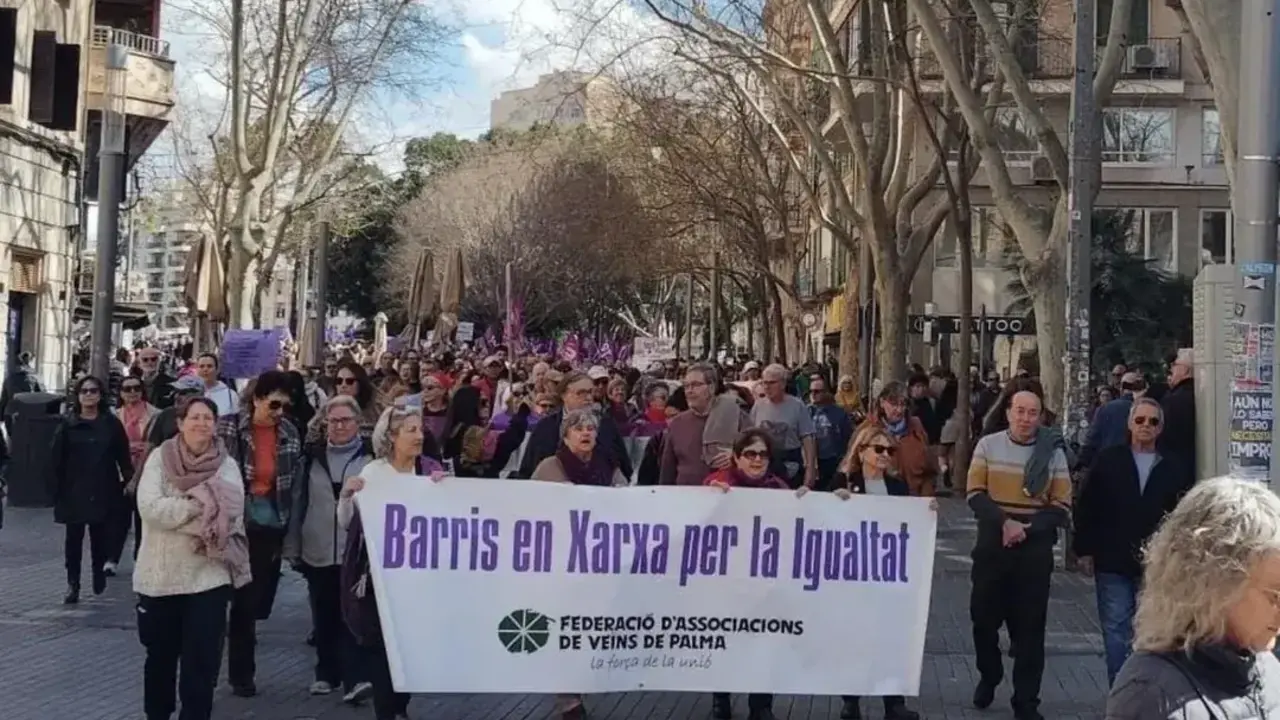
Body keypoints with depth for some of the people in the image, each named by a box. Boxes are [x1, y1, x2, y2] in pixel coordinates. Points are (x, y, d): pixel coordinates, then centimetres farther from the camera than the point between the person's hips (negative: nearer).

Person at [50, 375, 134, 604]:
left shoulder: (111, 423, 4)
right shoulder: (67, 424, 2)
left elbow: (123, 456, 4)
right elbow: (58, 460, 1)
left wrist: (128, 480, -3)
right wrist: (56, 489, -4)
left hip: (103, 490, 0)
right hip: (74, 490, 0)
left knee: (100, 536, 5)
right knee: (74, 537, 0)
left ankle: (99, 572, 27)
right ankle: (72, 584, 4)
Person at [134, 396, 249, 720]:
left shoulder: (227, 466, 1)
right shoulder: (160, 458, -1)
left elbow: (231, 513, -15)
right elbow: (149, 507, -14)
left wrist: (176, 511, -20)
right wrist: (200, 506, -17)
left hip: (209, 575, -1)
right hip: (160, 573, 1)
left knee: (202, 662, 0)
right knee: (160, 656, 17)